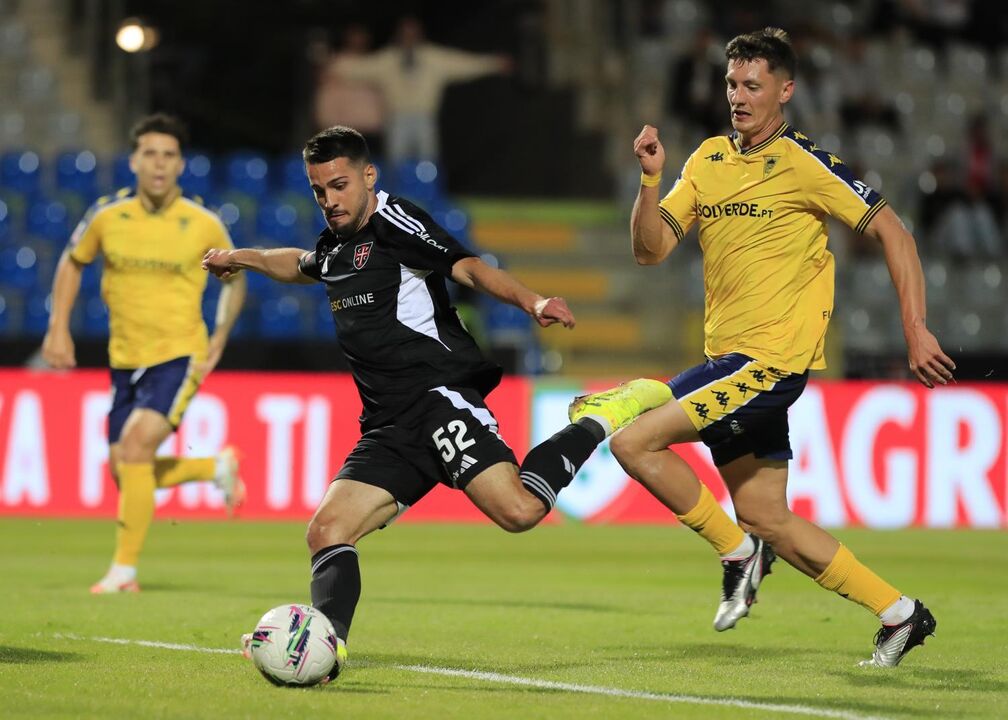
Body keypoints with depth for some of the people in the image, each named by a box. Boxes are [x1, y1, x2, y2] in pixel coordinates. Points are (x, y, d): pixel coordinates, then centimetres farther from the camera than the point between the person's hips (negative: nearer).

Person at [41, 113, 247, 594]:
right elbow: (72, 262, 15)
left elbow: (234, 278, 9)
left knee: (134, 449, -23)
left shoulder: (203, 225, -8)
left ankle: (124, 568, -12)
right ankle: (217, 467, 33)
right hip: (125, 360, 5)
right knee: (126, 473, 5)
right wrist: (58, 330, 7)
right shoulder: (107, 216, -3)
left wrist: (218, 341, -1)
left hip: (180, 356, -4)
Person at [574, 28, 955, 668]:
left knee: (635, 442, -17)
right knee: (767, 519, 8)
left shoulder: (804, 163, -9)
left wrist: (917, 332, -13)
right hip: (727, 360, 8)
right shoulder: (708, 160, 11)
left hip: (774, 359, -8)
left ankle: (738, 552, 0)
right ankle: (899, 613, 18)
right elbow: (651, 250, 8)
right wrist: (651, 179, -9)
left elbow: (892, 232, -8)